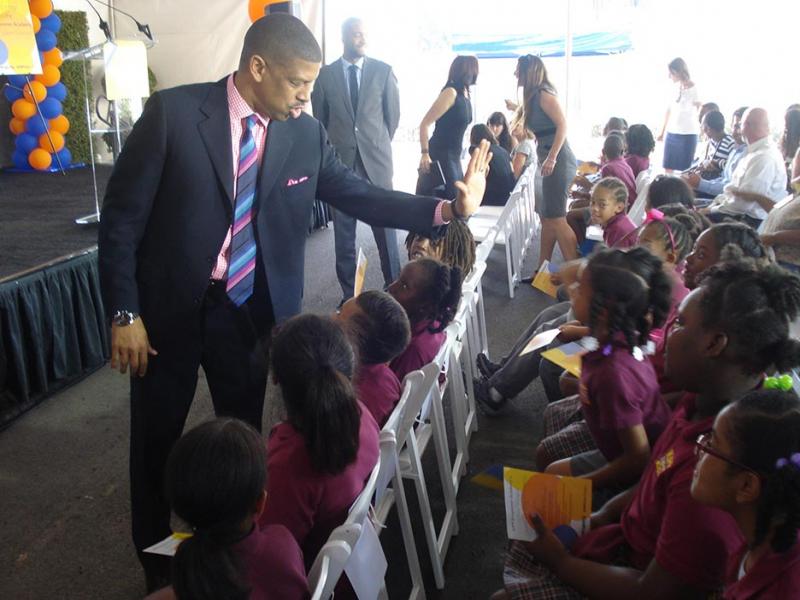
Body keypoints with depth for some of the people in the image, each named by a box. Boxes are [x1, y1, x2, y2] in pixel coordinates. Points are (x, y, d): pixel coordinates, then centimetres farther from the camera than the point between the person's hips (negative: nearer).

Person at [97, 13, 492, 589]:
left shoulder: (306, 133, -5)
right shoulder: (173, 112, -14)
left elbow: (359, 195, 0)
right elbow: (122, 214, -11)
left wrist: (449, 207, -12)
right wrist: (124, 312, -12)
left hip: (247, 310, 3)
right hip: (168, 307, -2)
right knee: (157, 441, 13)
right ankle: (158, 567, 36)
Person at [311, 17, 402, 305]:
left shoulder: (383, 71, 2)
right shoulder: (325, 74, 3)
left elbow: (393, 113, 10)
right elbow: (320, 119, 11)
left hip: (376, 160, 0)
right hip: (341, 161, 0)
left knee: (386, 226, 4)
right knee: (343, 232, 5)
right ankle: (348, 293, 14)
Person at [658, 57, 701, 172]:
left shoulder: (693, 88, -8)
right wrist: (662, 131, 20)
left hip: (688, 135, -5)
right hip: (671, 133, 5)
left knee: (684, 170, -1)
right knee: (668, 168, 5)